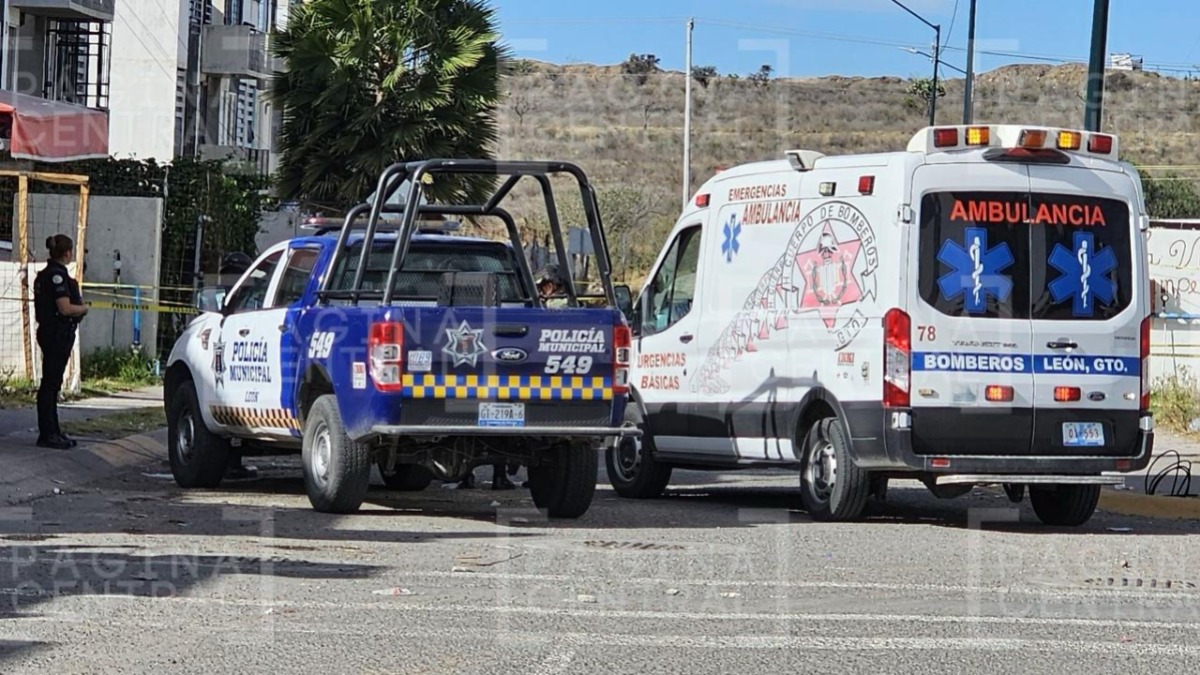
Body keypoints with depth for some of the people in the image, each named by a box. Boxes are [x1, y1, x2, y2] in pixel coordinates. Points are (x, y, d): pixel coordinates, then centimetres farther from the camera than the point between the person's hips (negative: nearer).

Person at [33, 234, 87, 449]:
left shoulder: (47, 273, 15)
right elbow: (65, 308, -22)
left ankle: (53, 431, 22)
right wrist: (84, 308, -4)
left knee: (53, 383, 15)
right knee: (50, 382, -6)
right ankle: (47, 434, -3)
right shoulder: (57, 275, -17)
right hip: (57, 334, -10)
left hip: (50, 333, 10)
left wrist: (78, 305, 10)